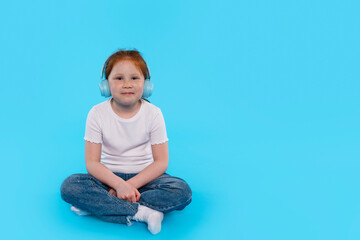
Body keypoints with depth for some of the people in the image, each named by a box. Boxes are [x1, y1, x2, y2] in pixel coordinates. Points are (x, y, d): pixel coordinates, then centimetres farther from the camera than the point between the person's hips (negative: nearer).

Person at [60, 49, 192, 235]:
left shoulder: (153, 113, -8)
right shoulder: (97, 114, -9)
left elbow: (161, 162, -9)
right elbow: (92, 162, -12)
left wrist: (131, 184, -21)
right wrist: (119, 184, -28)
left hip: (144, 176, 1)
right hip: (109, 176, 0)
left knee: (182, 191, -28)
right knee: (69, 186, -27)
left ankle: (97, 205, -28)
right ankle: (142, 213, -30)